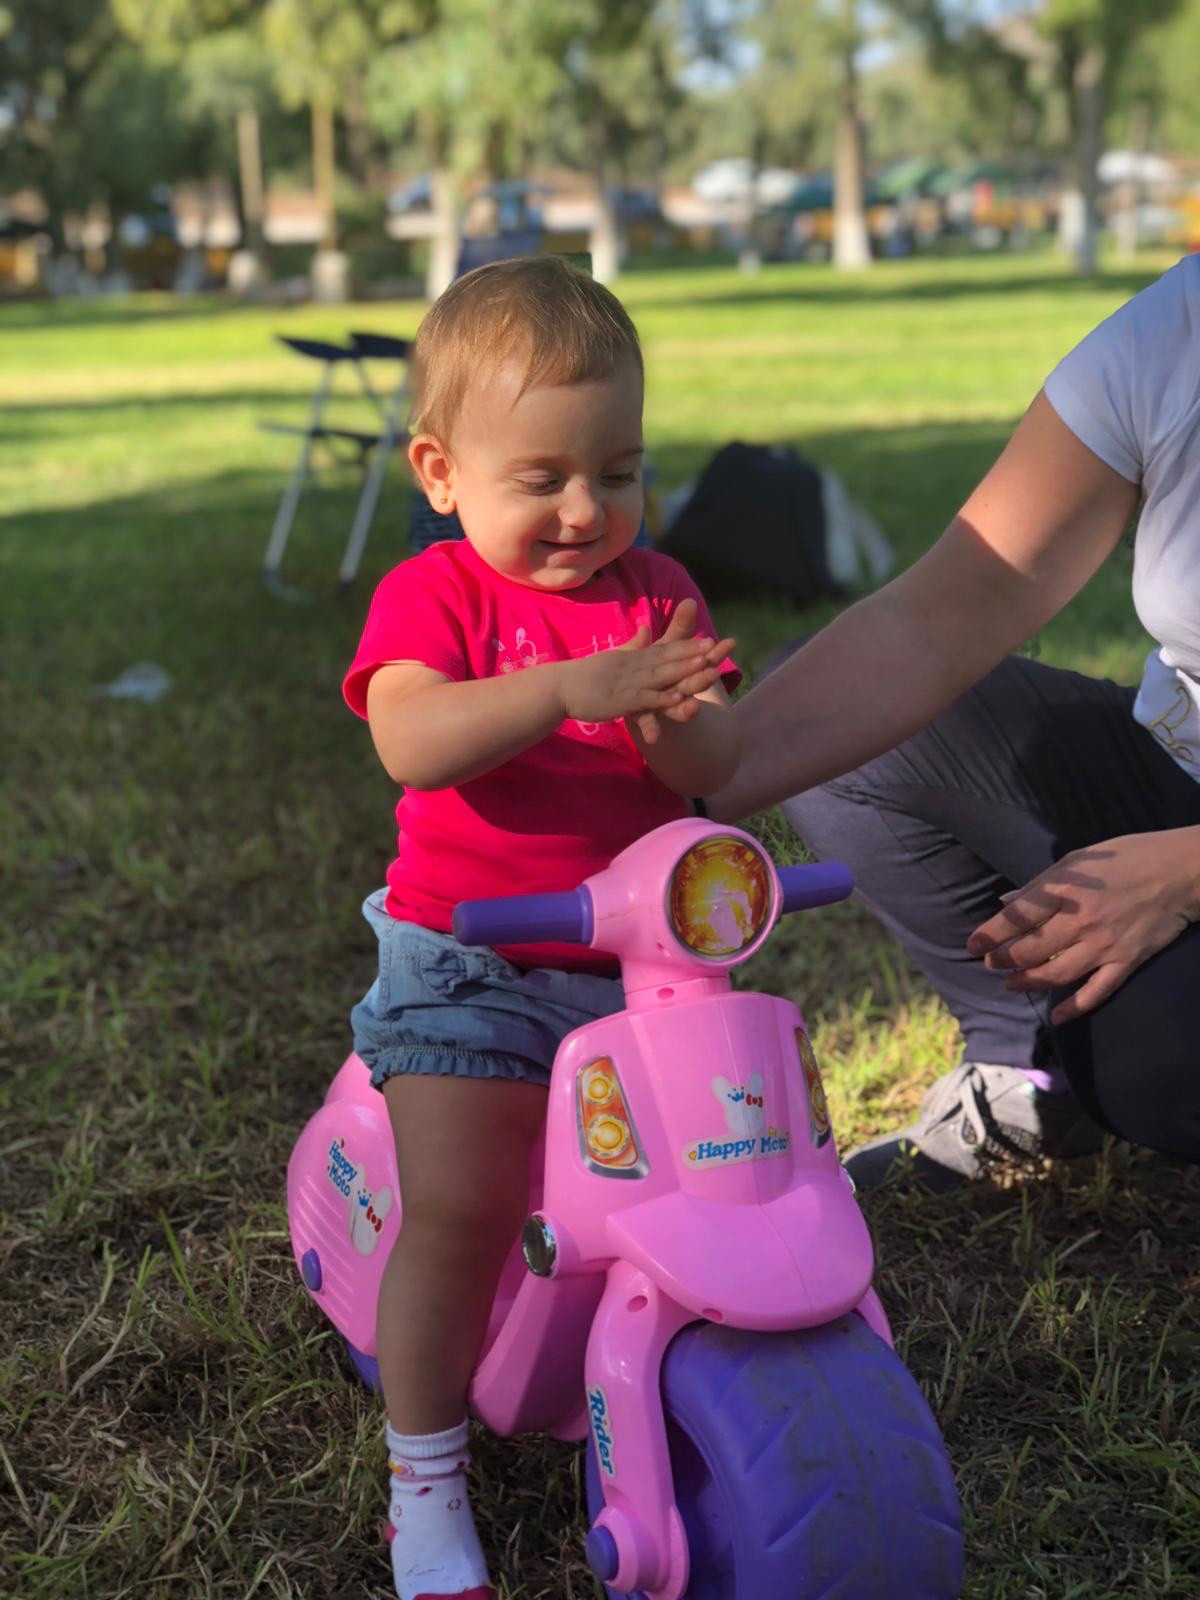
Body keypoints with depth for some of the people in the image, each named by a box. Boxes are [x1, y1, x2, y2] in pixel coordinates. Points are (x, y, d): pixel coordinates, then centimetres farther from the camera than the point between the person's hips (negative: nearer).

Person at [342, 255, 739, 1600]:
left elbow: (718, 759, -7)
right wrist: (570, 688, -41)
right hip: (471, 966, -3)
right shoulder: (433, 594, -8)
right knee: (453, 1213, -11)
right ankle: (425, 1478, 10)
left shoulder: (657, 592, 4)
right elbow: (410, 741, -28)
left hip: (643, 957, 4)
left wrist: (673, 720, -31)